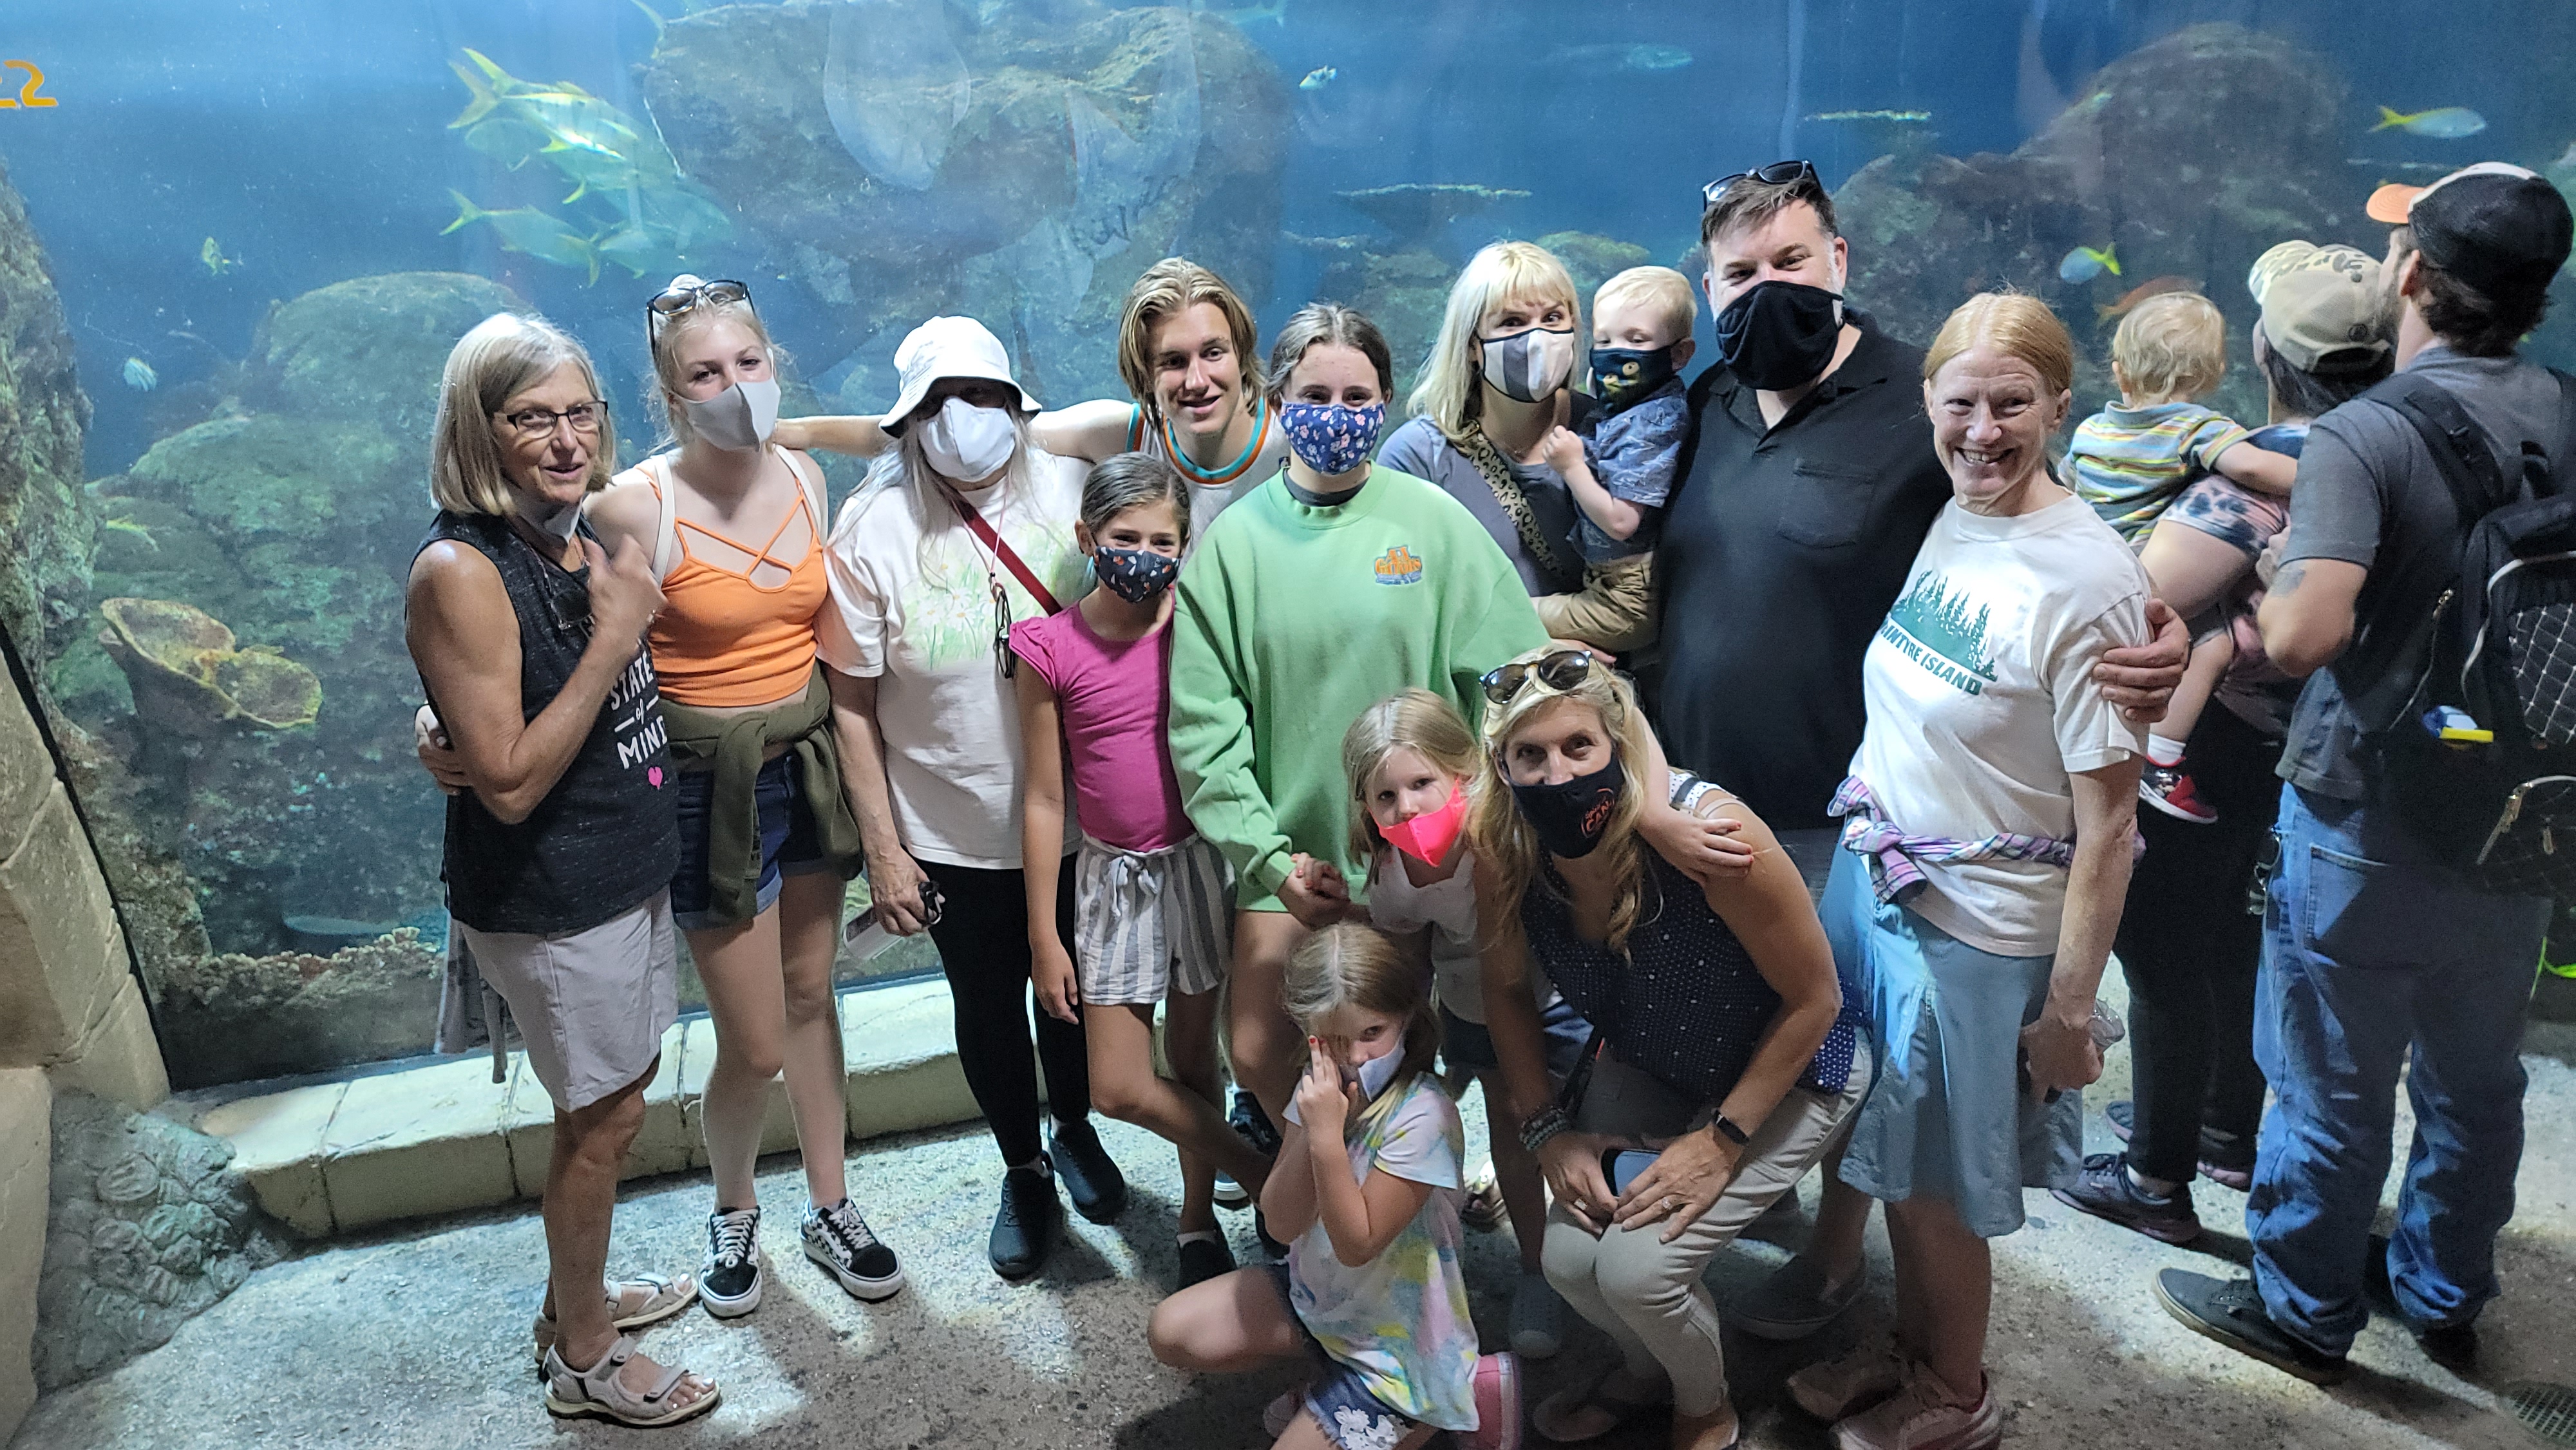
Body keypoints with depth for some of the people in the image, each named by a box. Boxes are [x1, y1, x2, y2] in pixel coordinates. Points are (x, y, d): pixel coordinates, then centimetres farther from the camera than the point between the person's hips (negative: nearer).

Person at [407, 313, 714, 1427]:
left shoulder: (582, 535, 3)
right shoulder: (461, 571, -23)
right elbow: (510, 782, -26)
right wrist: (615, 637, -26)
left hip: (626, 869, 8)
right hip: (551, 903, -8)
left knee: (622, 1090, 21)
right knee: (602, 1118, 6)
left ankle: (580, 1294, 43)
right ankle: (583, 1358, 28)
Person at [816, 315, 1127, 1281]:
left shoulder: (1069, 492, -8)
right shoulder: (872, 531, -12)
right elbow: (853, 705, -8)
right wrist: (884, 851, -8)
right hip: (952, 837, -1)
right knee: (988, 1008, 16)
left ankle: (1075, 1133, 49)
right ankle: (1023, 1172, 41)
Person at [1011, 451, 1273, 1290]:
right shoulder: (1049, 648, -9)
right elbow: (1044, 798, -4)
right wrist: (1044, 938, -2)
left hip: (1201, 862, 0)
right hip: (1113, 875, 0)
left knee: (1194, 1061, 12)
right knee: (1120, 1088, 1)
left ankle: (1200, 1218, 35)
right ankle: (1270, 1178, 23)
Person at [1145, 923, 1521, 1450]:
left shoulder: (1423, 1116, -29)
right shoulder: (1323, 1088, -8)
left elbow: (1356, 1246, -26)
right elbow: (1283, 1220, -11)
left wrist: (1329, 1138, -35)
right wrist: (1313, 1130, -26)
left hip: (1392, 1340, -7)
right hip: (1315, 1292, 7)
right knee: (1171, 1332, 1)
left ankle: (1456, 1395, 6)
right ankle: (1331, 1375, 13)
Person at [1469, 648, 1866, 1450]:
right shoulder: (1504, 855, -22)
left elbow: (1815, 1000, -20)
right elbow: (1508, 989, 0)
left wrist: (1723, 1141, -17)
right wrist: (1547, 1130, -5)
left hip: (1786, 1071, -4)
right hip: (1646, 1068, 5)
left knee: (1638, 1263, -16)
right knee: (1569, 1257, -7)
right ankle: (1647, 1367, 30)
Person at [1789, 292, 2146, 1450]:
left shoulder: (2087, 580, -21)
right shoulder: (1939, 522, -1)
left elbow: (2107, 821, -19)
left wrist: (2070, 1006, -16)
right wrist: (1866, 847, 9)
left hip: (1978, 926, -6)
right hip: (1872, 877, 6)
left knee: (1937, 1178, 12)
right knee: (1897, 1159, 21)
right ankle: (1907, 1353, 44)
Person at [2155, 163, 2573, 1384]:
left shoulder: (2362, 437, -21)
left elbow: (2310, 631, -34)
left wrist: (2252, 608, -13)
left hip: (2366, 830, -6)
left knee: (2333, 1093, 11)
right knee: (2476, 1084, 22)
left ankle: (2304, 1315, 28)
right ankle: (2447, 1297, 42)